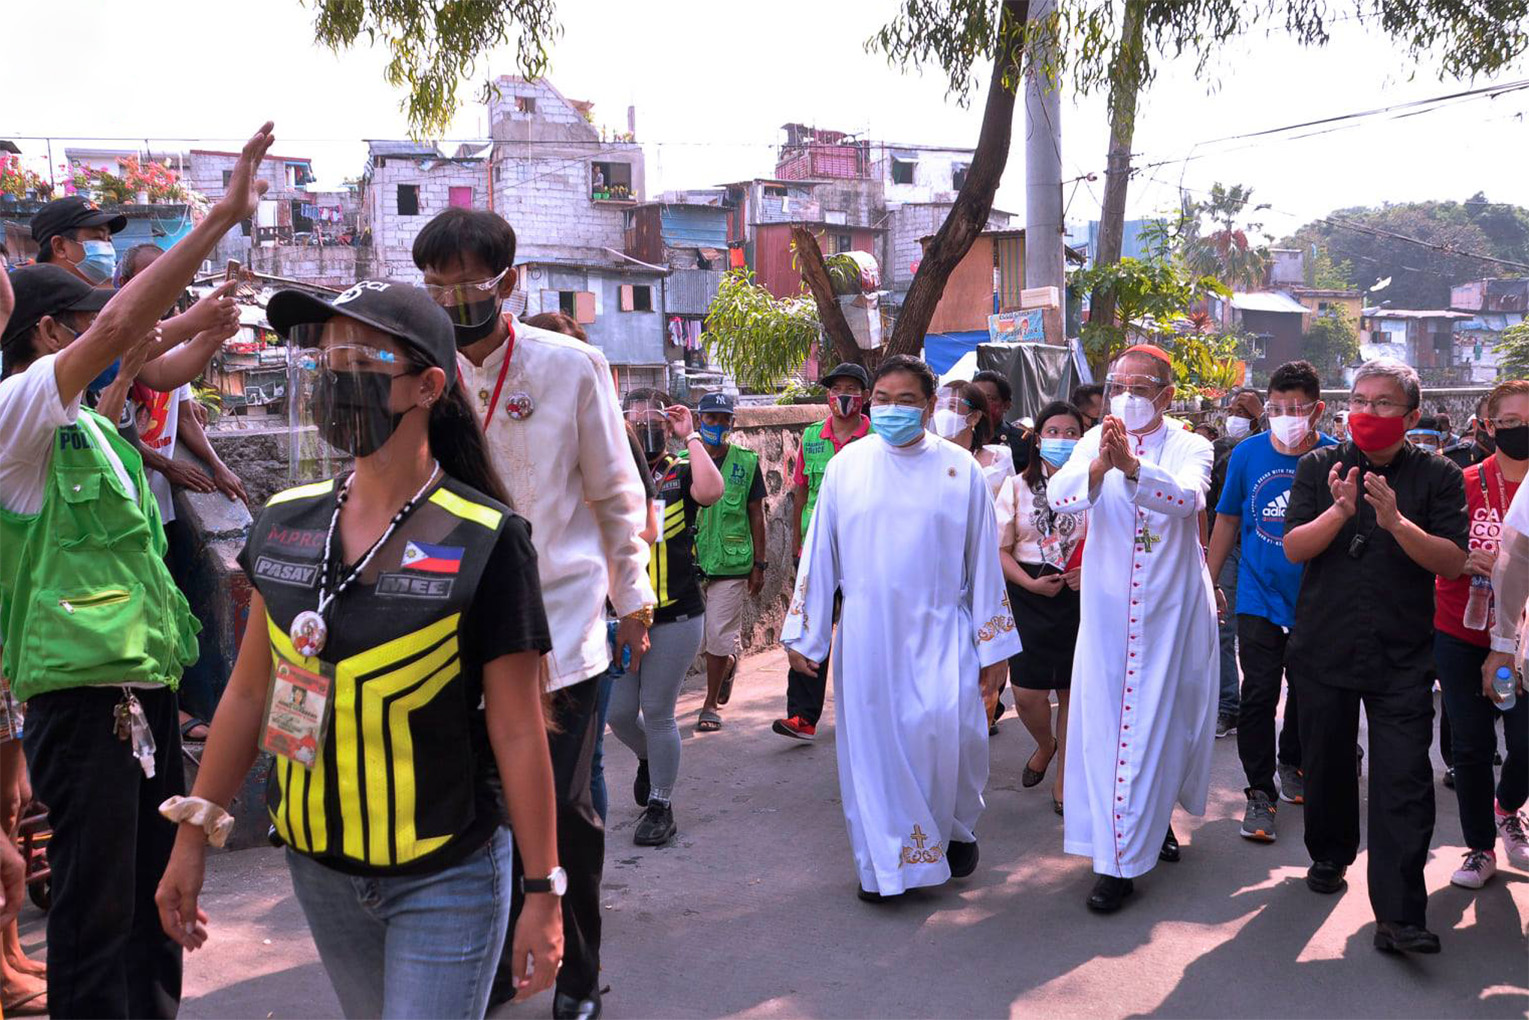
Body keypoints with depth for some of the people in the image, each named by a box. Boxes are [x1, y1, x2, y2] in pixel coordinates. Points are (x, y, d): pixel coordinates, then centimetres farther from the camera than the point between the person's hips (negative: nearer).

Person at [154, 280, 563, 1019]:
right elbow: (250, 690, 8)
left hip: (445, 879, -5)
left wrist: (542, 892, -11)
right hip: (319, 867, 6)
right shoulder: (285, 524, -1)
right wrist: (194, 831, 10)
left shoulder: (485, 541, -16)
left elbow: (517, 731, -14)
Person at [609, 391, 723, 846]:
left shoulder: (681, 474, -1)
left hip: (675, 617, -3)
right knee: (618, 712, 8)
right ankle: (649, 759, 43)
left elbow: (710, 490, -23)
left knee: (657, 713, 3)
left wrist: (691, 437, -14)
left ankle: (660, 805, 20)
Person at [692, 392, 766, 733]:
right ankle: (729, 661, 40)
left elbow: (756, 516, 6)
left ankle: (711, 705, 13)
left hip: (731, 562, -2)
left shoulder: (746, 462, 2)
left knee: (718, 637, -2)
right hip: (690, 561, 2)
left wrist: (759, 564, 4)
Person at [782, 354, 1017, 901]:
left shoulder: (960, 469, 1)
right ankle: (884, 863, 16)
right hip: (867, 635, 1)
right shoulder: (847, 466, 4)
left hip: (939, 632, -1)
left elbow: (984, 562, 4)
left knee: (950, 729, -12)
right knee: (873, 742, 1)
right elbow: (819, 554, 7)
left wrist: (994, 647, 3)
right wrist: (801, 633, 6)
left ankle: (957, 829, 18)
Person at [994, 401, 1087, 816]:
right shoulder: (1017, 486, 5)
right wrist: (1030, 582, -10)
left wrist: (1093, 572, -11)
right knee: (1027, 692, -3)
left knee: (1072, 691, 6)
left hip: (1081, 598, -1)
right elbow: (1000, 548, 4)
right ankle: (1045, 744, 31)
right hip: (1030, 597, 1)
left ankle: (1063, 779, 22)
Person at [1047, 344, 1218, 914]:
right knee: (1106, 720, 3)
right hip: (1108, 608, 1)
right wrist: (1098, 467, -38)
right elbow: (1058, 496, -17)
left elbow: (1187, 497, -25)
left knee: (1159, 722, 5)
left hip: (1171, 608, -1)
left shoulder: (1189, 447, -2)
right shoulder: (1097, 441, 1)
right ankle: (1134, 837, 16)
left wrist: (1131, 465, -43)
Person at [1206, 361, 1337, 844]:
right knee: (1259, 694, -3)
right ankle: (1260, 792, 7)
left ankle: (1292, 763, 39)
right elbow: (1227, 519, 6)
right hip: (1259, 596, 0)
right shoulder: (1248, 453, -5)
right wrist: (1209, 582, 7)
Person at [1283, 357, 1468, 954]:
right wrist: (1339, 510, -22)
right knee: (1326, 764, 15)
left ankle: (1399, 916, -6)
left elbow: (1453, 562, -8)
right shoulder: (1319, 468, 4)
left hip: (1401, 657, -2)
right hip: (1323, 647, 2)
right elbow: (1294, 548, -5)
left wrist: (1397, 523, -23)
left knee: (1404, 781, -8)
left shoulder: (1437, 477, 1)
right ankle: (1329, 854, 39)